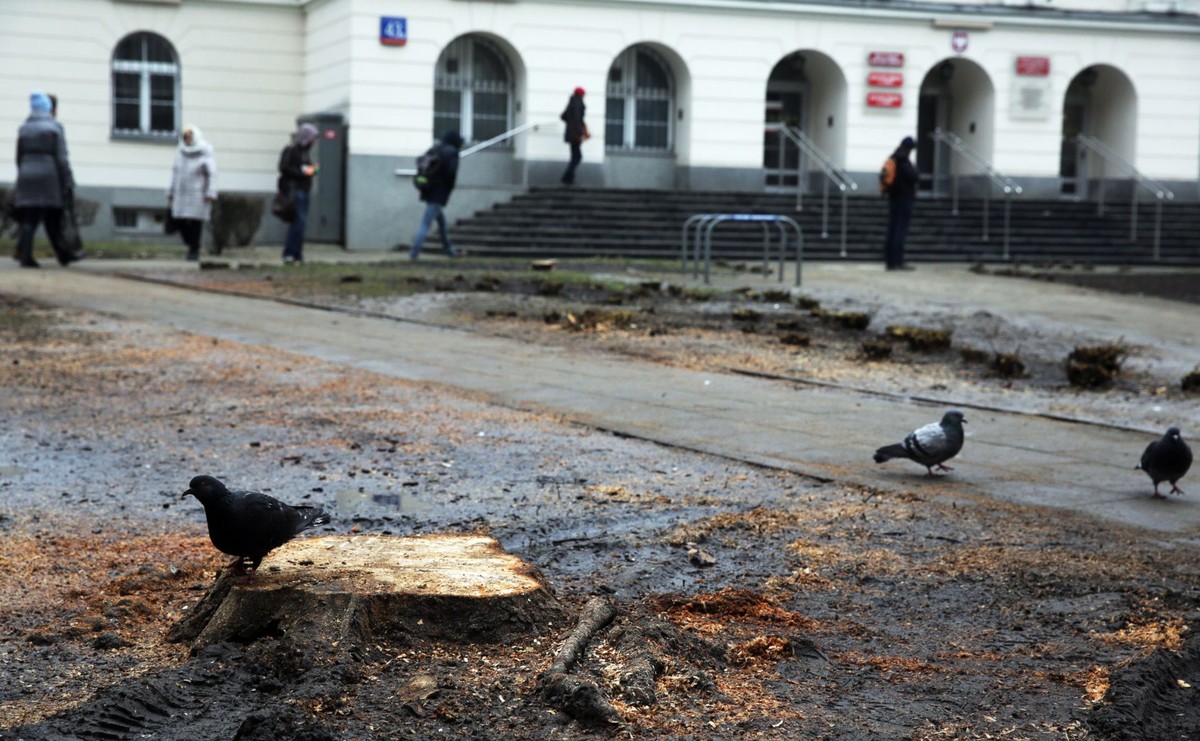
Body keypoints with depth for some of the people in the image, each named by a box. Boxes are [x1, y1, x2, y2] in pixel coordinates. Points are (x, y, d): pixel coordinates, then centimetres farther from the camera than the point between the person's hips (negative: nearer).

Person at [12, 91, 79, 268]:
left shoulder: (23, 129, 8)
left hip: (27, 177, 3)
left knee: (28, 220, 2)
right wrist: (68, 182, -6)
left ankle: (25, 256, -5)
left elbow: (19, 158, 9)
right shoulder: (54, 127, -4)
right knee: (53, 220, 7)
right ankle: (63, 254, 14)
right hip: (49, 177, -3)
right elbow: (61, 158, -8)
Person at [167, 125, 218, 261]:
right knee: (179, 222, 4)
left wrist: (210, 195, -21)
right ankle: (190, 243, 26)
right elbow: (175, 172, 12)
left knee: (195, 223, -3)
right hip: (182, 195, 5)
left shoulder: (205, 154, -11)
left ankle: (194, 250, 10)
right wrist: (171, 193, 12)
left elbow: (212, 175, -13)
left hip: (198, 195, -5)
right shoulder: (180, 153, 6)